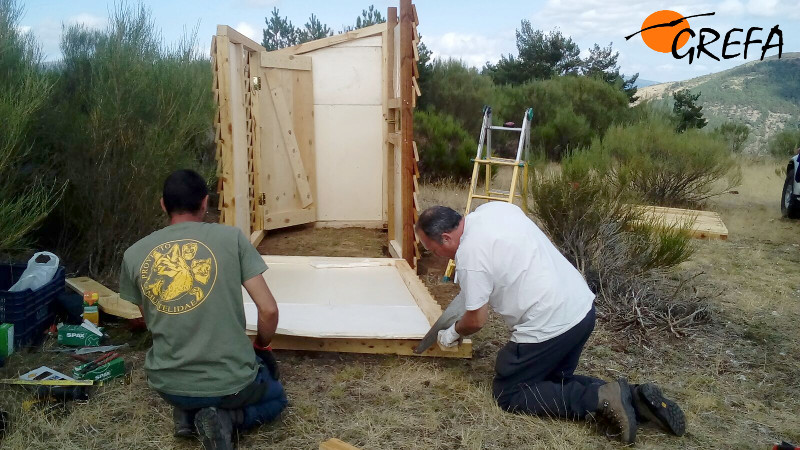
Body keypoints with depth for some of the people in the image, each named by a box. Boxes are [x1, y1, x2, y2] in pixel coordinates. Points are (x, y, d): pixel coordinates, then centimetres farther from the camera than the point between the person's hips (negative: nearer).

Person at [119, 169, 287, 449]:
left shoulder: (134, 254, -2)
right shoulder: (231, 238, -10)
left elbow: (150, 322, 11)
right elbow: (269, 310, -12)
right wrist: (261, 347, 10)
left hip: (167, 384, 4)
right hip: (231, 382, -4)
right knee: (276, 397, 29)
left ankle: (187, 412, 10)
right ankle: (225, 418, -1)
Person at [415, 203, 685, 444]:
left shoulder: (469, 256, -18)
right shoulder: (494, 208, 5)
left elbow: (476, 320, -8)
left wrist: (453, 333, 13)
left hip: (548, 327, -9)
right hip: (582, 306, 9)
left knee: (507, 394, 9)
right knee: (554, 380, 26)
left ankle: (599, 399, -6)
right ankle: (632, 397, 7)